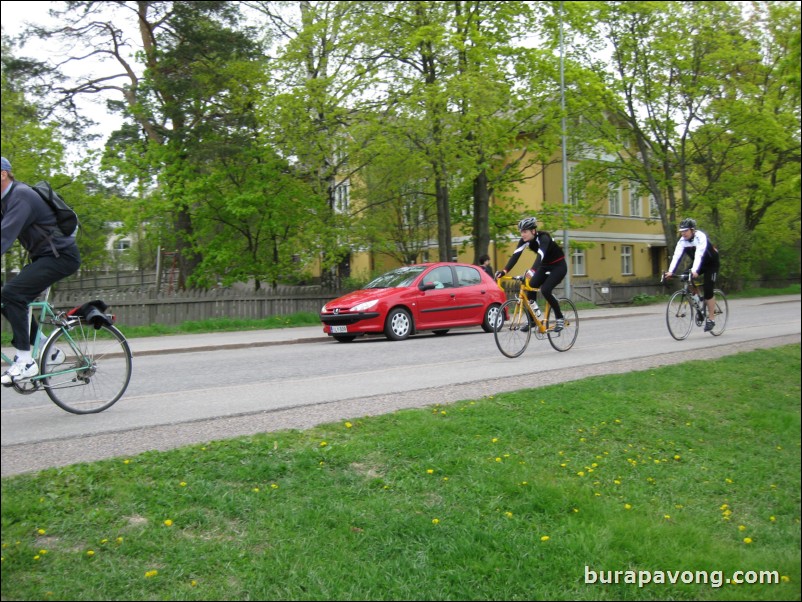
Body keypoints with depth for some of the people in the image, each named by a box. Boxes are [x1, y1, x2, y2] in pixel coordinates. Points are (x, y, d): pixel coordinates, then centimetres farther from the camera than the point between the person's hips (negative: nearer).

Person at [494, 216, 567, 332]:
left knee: (545, 290, -23)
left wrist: (532, 271, -63)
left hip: (558, 266, -7)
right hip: (545, 266, 7)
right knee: (531, 286, -11)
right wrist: (504, 270, -36)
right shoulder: (524, 240, -11)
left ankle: (560, 319, -6)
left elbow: (540, 255, -46)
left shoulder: (543, 238, -30)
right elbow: (515, 255, -22)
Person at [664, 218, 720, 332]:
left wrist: (694, 270, -56)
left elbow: (699, 254, -43)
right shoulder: (682, 241, -13)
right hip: (699, 263, 6)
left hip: (711, 264, -6)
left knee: (708, 290, -15)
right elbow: (676, 255, -24)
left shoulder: (701, 237, -30)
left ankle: (711, 319, -5)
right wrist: (670, 271, -38)